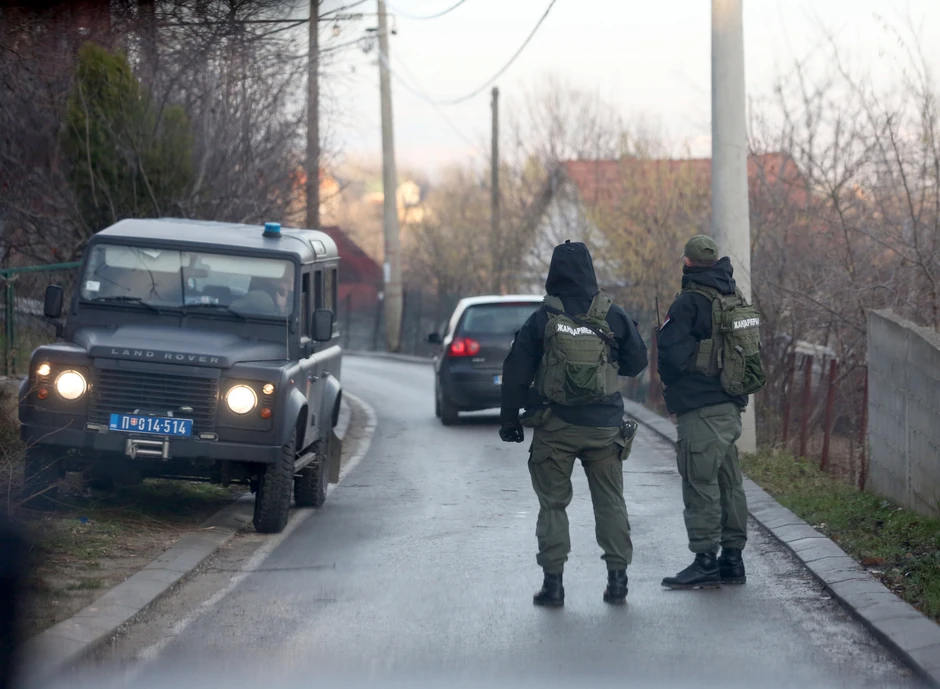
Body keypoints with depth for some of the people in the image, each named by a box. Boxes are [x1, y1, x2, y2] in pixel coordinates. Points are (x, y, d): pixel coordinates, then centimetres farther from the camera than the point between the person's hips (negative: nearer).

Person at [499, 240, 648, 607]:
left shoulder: (542, 319, -5)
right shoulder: (613, 317, -3)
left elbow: (515, 373, -3)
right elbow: (636, 362, 7)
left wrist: (509, 419, 7)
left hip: (554, 428, -1)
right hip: (603, 426, 1)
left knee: (552, 503, 7)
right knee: (610, 502, 10)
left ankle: (553, 582, 3)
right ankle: (617, 578, 6)